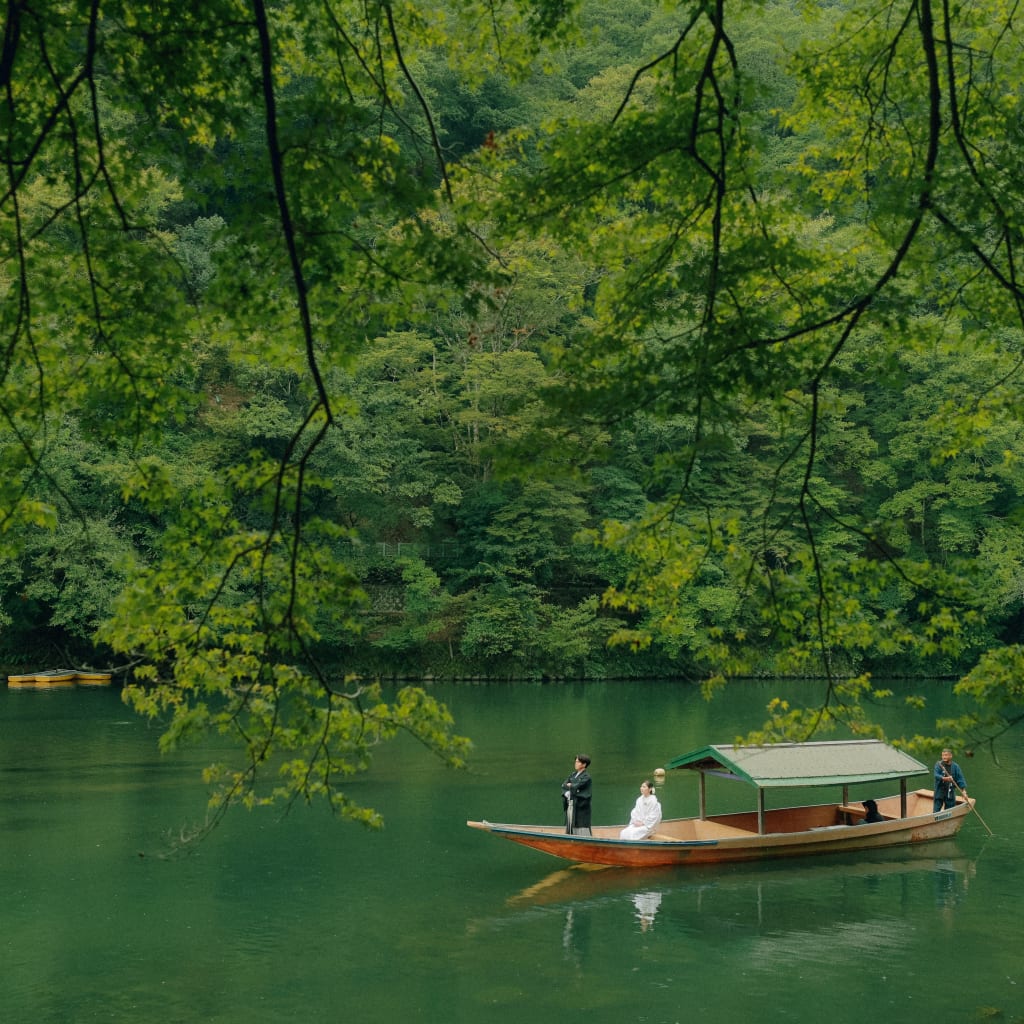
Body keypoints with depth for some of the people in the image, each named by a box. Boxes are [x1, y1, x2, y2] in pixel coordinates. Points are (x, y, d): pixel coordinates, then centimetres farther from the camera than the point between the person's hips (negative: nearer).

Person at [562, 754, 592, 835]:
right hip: (570, 805, 8)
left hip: (580, 806, -8)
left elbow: (576, 786, -17)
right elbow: (564, 785, 10)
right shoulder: (574, 774, 15)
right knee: (570, 830, 9)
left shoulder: (586, 777, -8)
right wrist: (566, 792, -10)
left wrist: (569, 785, 3)